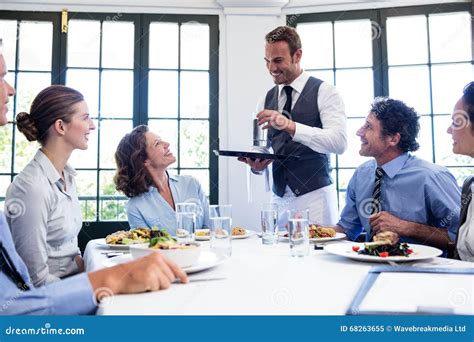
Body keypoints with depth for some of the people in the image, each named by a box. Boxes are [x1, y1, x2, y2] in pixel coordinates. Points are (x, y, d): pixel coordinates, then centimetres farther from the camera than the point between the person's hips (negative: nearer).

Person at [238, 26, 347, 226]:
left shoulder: (324, 92, -3)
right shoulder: (266, 100, 10)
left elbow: (339, 142, -18)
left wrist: (290, 125, -27)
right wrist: (256, 165, -11)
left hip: (314, 196, -4)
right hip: (278, 198, 4)